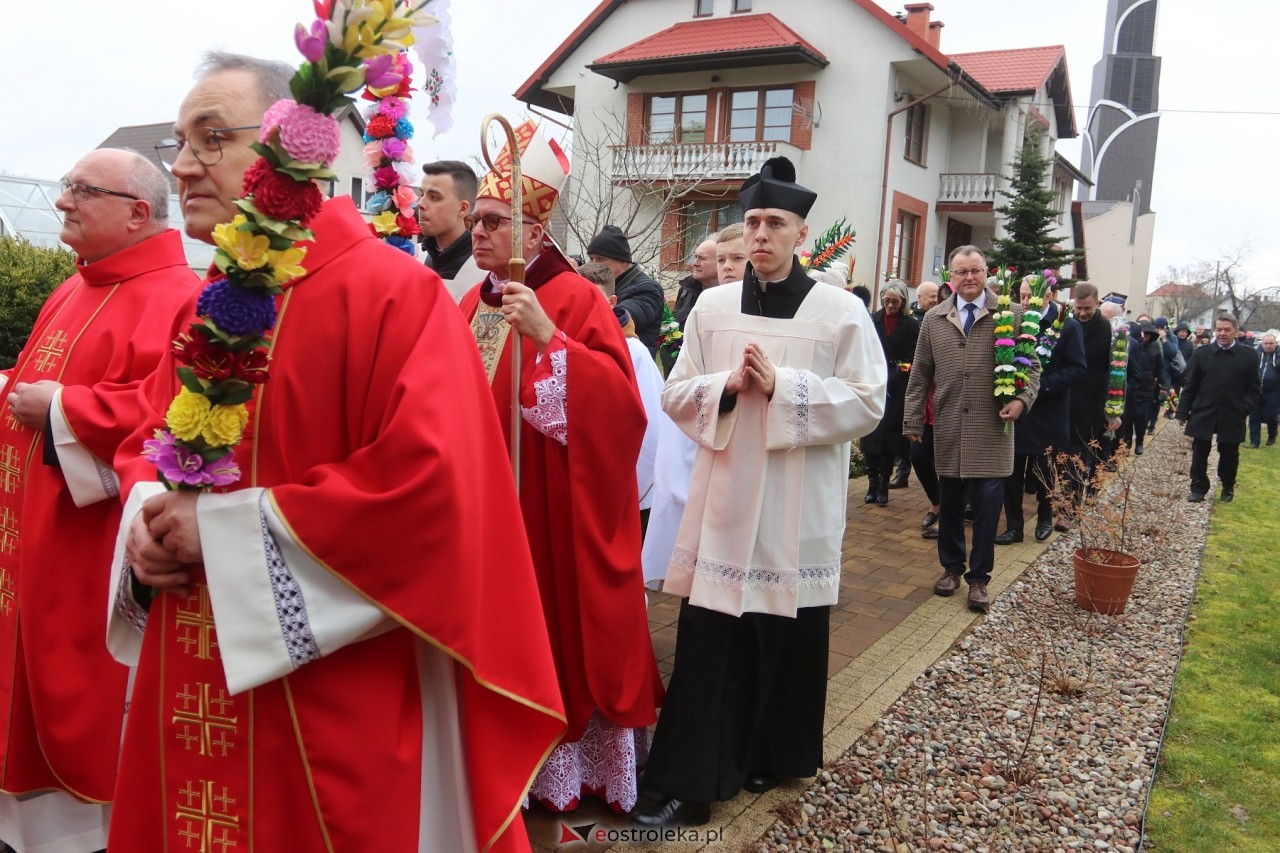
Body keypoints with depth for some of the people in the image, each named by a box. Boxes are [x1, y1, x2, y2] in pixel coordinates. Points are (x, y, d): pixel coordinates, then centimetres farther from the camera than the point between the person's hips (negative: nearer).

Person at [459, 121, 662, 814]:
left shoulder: (575, 299, -11)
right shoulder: (473, 303, 11)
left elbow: (616, 401, -23)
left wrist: (548, 338, -32)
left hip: (546, 510, -7)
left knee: (552, 631, 4)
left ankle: (560, 766, 23)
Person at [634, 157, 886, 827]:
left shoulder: (841, 311, -1)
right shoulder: (712, 306, 6)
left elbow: (868, 404, -6)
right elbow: (676, 394, 7)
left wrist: (782, 386, -16)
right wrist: (728, 386, -13)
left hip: (797, 509, -1)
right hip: (723, 502, 2)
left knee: (789, 642, 10)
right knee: (708, 646, 2)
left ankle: (773, 756, 32)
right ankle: (689, 781, 10)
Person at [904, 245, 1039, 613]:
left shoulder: (1011, 315, 1)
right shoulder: (933, 320, 7)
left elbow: (1031, 365, 6)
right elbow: (920, 375, 9)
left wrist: (1023, 398, -11)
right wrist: (913, 420, 6)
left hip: (992, 431, -2)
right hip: (948, 430, 2)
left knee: (987, 506, 0)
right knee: (949, 503, 11)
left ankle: (979, 578, 13)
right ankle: (951, 567, 27)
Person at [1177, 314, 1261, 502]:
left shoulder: (1248, 356, -1)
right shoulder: (1201, 353, 1)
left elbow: (1254, 388, 2)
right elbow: (1190, 386, 3)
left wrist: (1244, 409, -11)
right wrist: (1183, 412, 0)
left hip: (1232, 417, 0)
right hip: (1203, 414, 0)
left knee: (1229, 455, 12)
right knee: (1199, 454, 4)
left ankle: (1228, 488, 31)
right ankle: (1198, 488, 17)